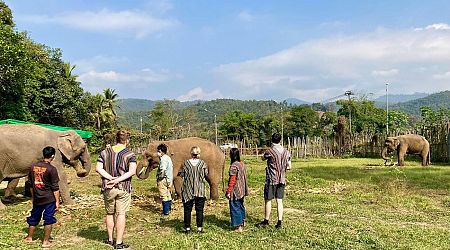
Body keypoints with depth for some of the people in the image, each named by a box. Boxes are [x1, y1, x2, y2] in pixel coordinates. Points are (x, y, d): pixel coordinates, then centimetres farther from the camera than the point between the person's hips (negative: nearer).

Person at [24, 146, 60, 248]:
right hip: (49, 199, -5)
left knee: (34, 217, 20)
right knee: (48, 220, 5)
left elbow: (31, 184, 11)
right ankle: (45, 241, 10)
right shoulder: (52, 169, -15)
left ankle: (29, 237, 35)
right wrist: (57, 201, -8)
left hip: (37, 199, 5)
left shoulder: (33, 166, 2)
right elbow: (55, 188, -14)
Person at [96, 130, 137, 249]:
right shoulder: (130, 154, -5)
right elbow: (132, 171, -16)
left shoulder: (105, 152, 4)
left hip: (108, 188, 3)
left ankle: (110, 239, 28)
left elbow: (98, 168, -4)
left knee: (110, 213, 17)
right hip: (123, 188, -3)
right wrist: (118, 180, -16)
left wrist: (110, 178, -11)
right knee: (121, 214, 3)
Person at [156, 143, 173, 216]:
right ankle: (168, 209, 28)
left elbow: (163, 170, -27)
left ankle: (165, 212, 0)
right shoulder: (168, 158, 13)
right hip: (169, 179, 10)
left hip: (163, 180, -10)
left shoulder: (163, 159, -18)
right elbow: (171, 167, 18)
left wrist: (159, 178, -14)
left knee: (164, 196, -3)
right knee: (168, 195, 17)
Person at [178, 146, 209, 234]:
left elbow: (181, 174, -2)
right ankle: (199, 228, 11)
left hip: (188, 191, 0)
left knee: (187, 210, 10)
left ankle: (187, 228, 15)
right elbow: (207, 175, -1)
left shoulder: (186, 163, -7)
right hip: (200, 190, 0)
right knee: (199, 210, 9)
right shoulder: (203, 163, -6)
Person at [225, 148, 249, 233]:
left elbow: (232, 180, -20)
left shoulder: (234, 166, -20)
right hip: (242, 190, 9)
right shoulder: (242, 164, 6)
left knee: (235, 208, 1)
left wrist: (228, 191, -14)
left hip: (235, 191, -9)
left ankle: (238, 227, 5)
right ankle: (242, 222, 35)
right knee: (241, 206, 22)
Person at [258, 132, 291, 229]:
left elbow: (263, 158, 8)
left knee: (268, 200, 7)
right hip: (282, 180, 5)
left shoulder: (270, 151, -12)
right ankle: (279, 223, 8)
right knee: (279, 201, 8)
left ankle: (266, 221, 17)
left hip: (271, 179, -4)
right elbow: (289, 167, 7)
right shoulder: (286, 152, 2)